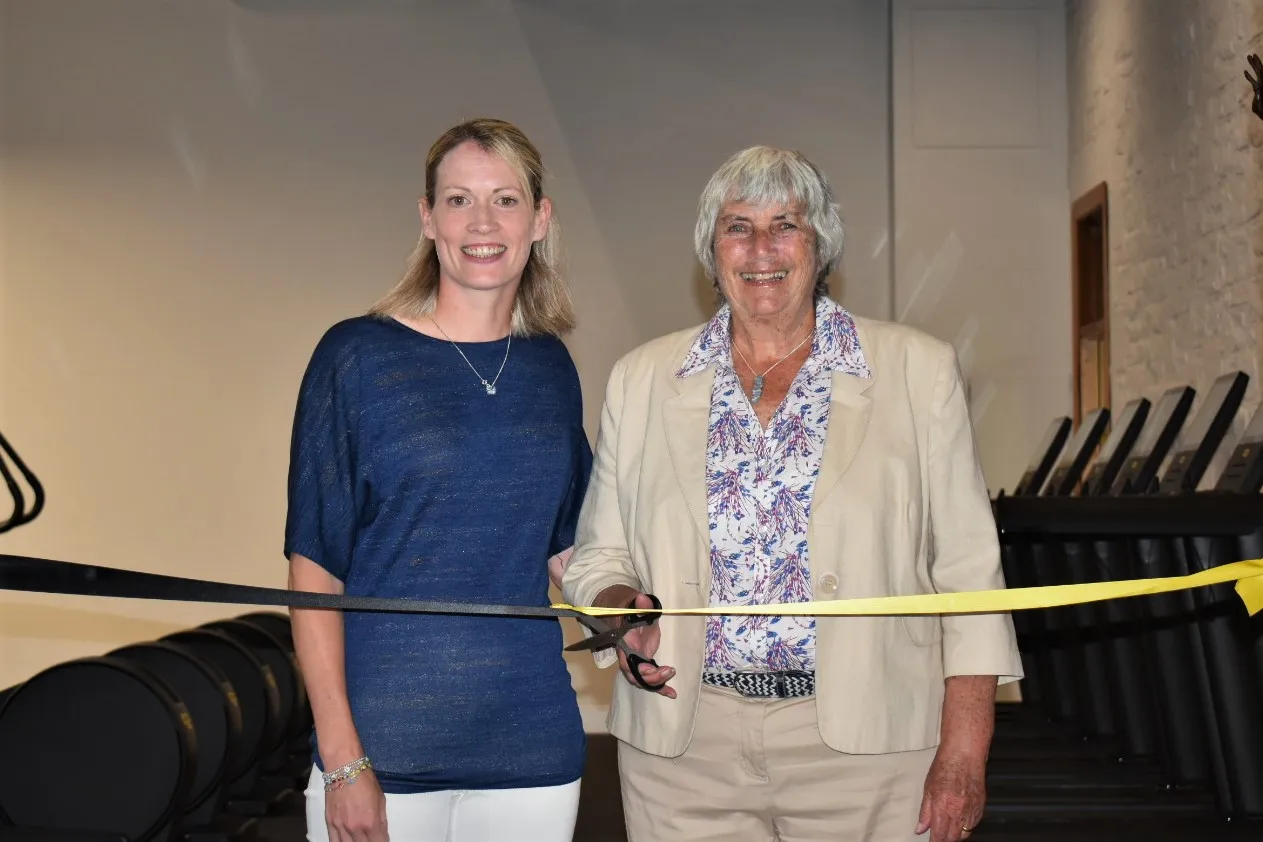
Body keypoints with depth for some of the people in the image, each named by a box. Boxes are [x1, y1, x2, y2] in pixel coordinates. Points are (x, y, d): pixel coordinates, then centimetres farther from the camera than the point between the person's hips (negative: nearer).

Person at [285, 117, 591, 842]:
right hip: (387, 745, -3)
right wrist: (342, 760, -12)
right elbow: (315, 568, -7)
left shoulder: (550, 368, 7)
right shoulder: (359, 356, -5)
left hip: (532, 746, 4)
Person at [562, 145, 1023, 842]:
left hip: (866, 740, -1)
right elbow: (597, 556, 15)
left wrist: (964, 752, -7)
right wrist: (622, 605, -9)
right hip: (685, 746, 2)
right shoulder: (640, 380, 9)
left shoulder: (918, 369, 2)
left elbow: (966, 568, -1)